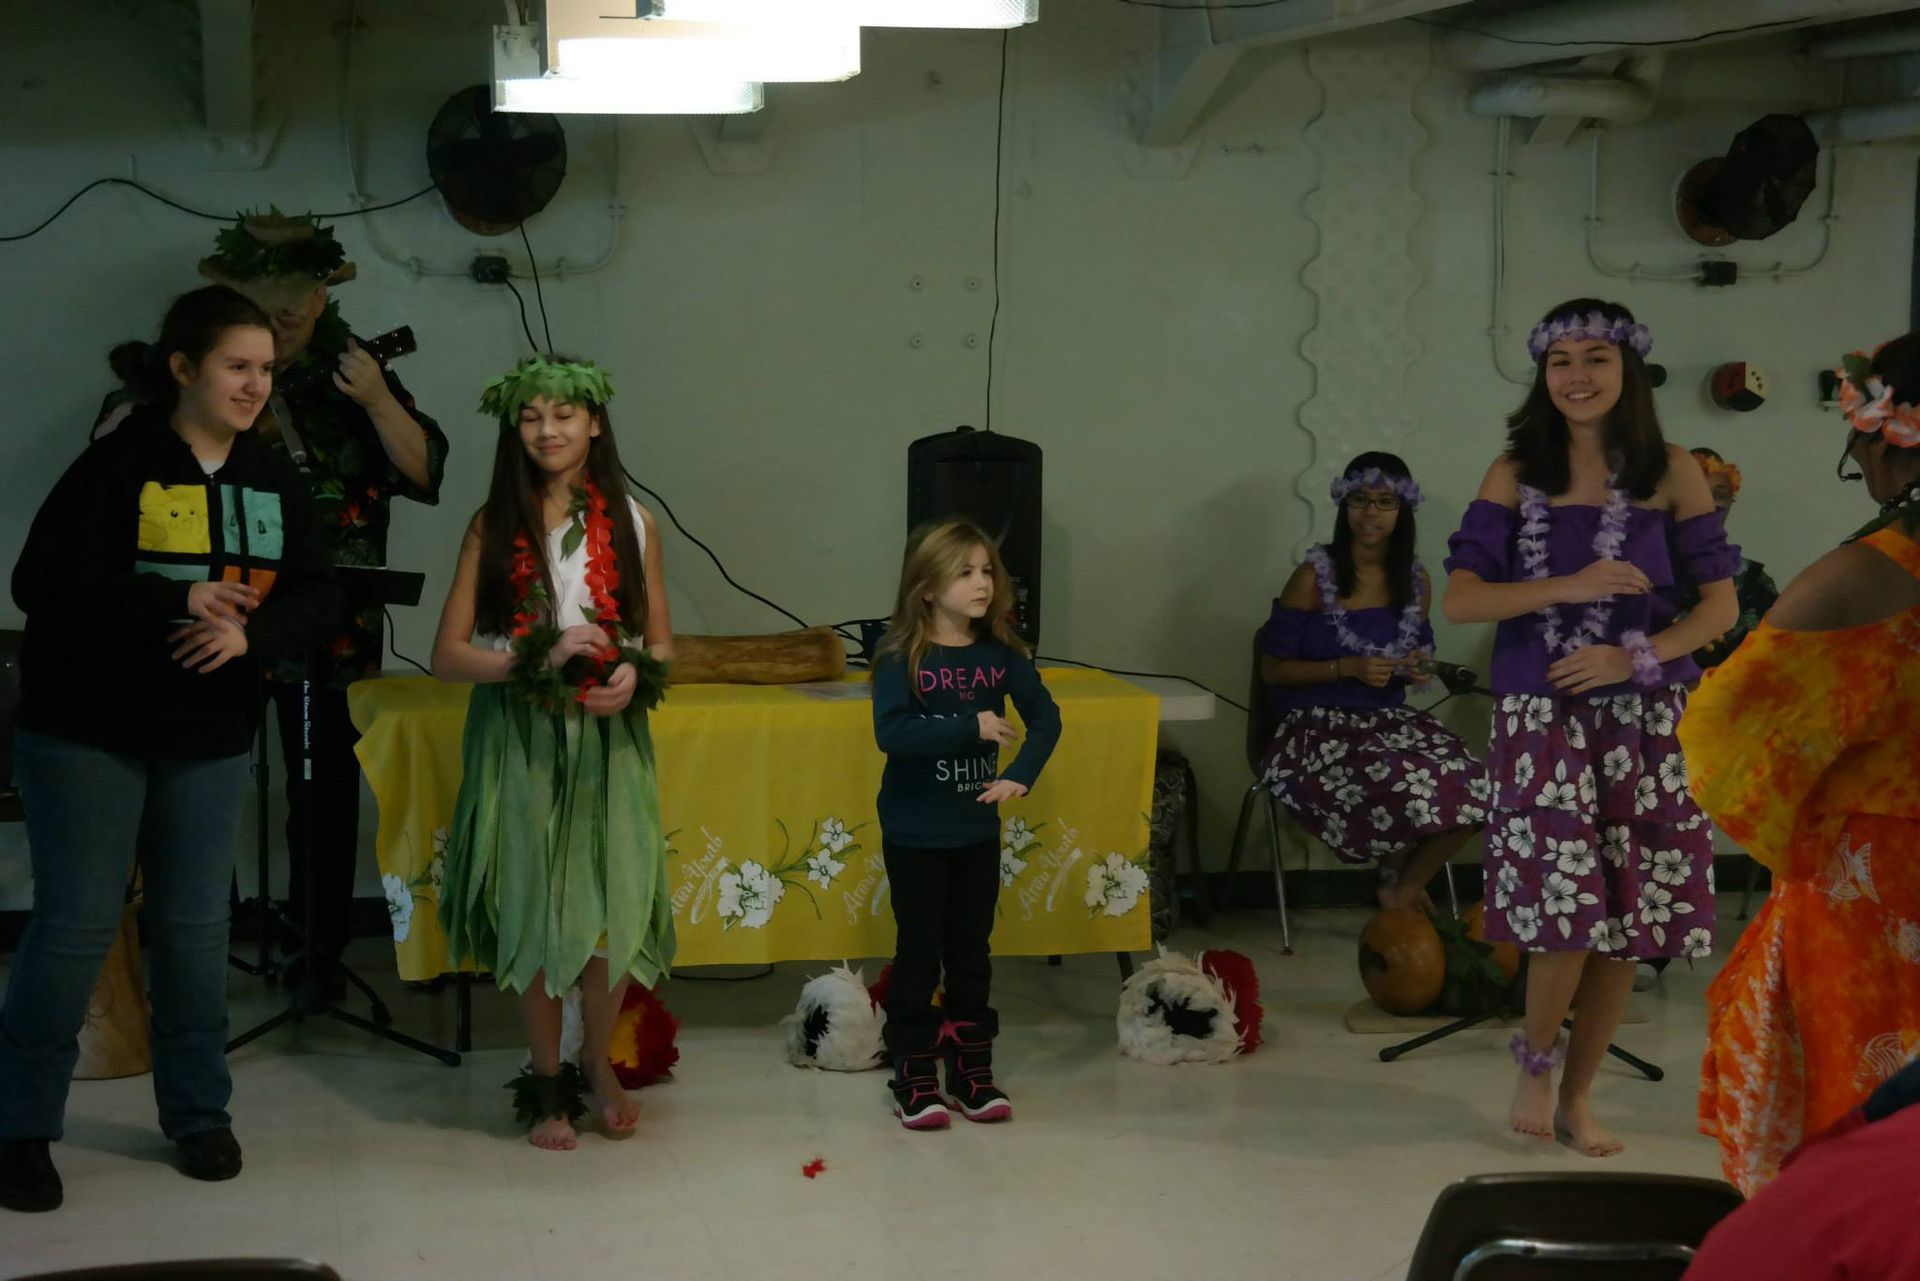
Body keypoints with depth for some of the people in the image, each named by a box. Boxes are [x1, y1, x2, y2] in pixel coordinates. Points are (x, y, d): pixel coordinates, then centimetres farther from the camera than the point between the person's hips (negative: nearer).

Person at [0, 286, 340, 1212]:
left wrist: (251, 633, -17)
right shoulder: (120, 464, -13)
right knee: (75, 922, -3)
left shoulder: (272, 478, 3)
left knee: (194, 924, 10)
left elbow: (316, 593, 3)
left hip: (210, 736, 5)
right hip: (87, 729, -5)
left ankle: (198, 1112, 22)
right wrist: (177, 601, -25)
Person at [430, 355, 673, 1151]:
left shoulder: (630, 523, 6)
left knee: (616, 912, -4)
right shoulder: (493, 527, 1)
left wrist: (635, 674, -11)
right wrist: (540, 656, -17)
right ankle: (546, 1080, 20)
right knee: (533, 913, 3)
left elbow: (660, 640, 10)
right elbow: (448, 653, -4)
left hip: (608, 741, 1)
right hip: (519, 743, -1)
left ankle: (597, 1060, 21)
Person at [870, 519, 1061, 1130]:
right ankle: (915, 1079, 13)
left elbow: (1046, 718, -3)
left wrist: (1021, 776, -18)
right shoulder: (901, 659, -13)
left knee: (971, 953, 13)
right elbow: (890, 731, -25)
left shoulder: (1002, 655, -1)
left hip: (978, 830, 4)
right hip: (915, 834, -4)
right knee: (918, 955, 5)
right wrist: (972, 727, -28)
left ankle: (972, 1069, 23)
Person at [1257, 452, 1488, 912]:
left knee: (1472, 789, -23)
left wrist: (1418, 668, -1)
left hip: (1391, 717, 5)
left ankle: (1404, 890, 3)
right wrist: (1347, 668, -17)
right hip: (1321, 724, -5)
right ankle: (1397, 873, 3)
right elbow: (1272, 668, -5)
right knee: (1404, 789, -33)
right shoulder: (1315, 577, -7)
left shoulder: (1416, 581, 9)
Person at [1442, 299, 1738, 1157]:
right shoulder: (1516, 474, 3)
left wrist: (1635, 656, -13)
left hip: (1645, 720, 1)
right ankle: (1535, 1058, 16)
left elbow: (1720, 605, 2)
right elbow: (1460, 598, -3)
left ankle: (1576, 1094, 21)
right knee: (1565, 903, -12)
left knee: (1627, 920, 3)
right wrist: (1571, 586, -14)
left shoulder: (1671, 474, 2)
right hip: (1542, 716, -1)